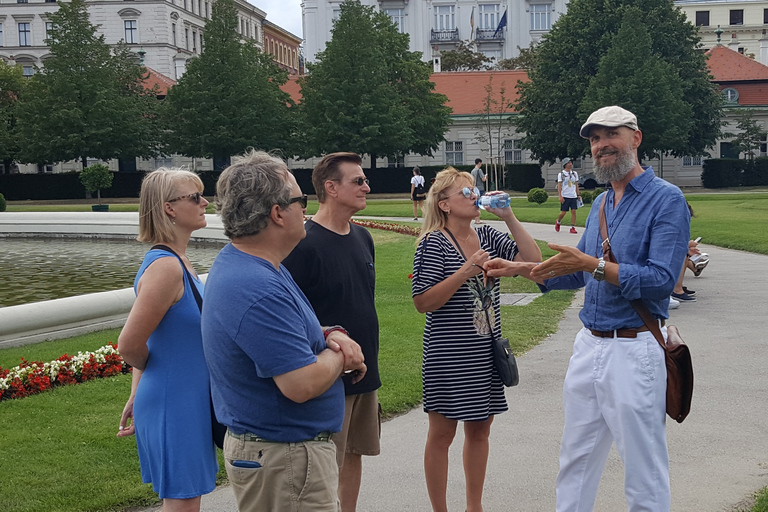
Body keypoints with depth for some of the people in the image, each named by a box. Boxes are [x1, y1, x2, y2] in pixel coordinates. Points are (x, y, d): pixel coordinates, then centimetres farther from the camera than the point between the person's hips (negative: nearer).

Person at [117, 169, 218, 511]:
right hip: (174, 404, -9)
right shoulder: (165, 266, -21)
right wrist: (149, 384, -2)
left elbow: (145, 339, 15)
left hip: (190, 402, 9)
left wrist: (138, 394, 16)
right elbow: (129, 345, -22)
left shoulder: (177, 261, 9)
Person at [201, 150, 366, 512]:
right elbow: (302, 384, -31)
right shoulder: (258, 289, -28)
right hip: (285, 458, -10)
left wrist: (330, 335, -1)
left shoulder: (239, 263, 6)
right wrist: (339, 356, -10)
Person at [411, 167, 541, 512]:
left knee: (479, 430, 15)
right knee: (442, 434, 5)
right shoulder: (434, 243, -12)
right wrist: (465, 271, -23)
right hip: (448, 355, -6)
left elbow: (533, 260, -1)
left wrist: (509, 217, -6)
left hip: (486, 352, 6)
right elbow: (423, 303, -17)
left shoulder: (488, 237, 6)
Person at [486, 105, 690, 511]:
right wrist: (517, 268, 15)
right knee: (576, 460, 16)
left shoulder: (666, 199, -11)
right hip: (589, 346, 8)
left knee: (644, 470, 2)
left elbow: (661, 278, -21)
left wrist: (592, 265, -26)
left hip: (635, 351, -8)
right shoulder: (601, 203, 14)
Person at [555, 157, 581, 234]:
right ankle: (558, 222, 26)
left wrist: (578, 194, 10)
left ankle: (573, 227, -2)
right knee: (563, 212, -2)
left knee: (573, 211, -6)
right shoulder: (561, 174, -1)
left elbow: (576, 185, 17)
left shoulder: (574, 173, 12)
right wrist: (560, 196, -13)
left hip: (573, 196, 4)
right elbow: (559, 186, -5)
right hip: (565, 196, -3)